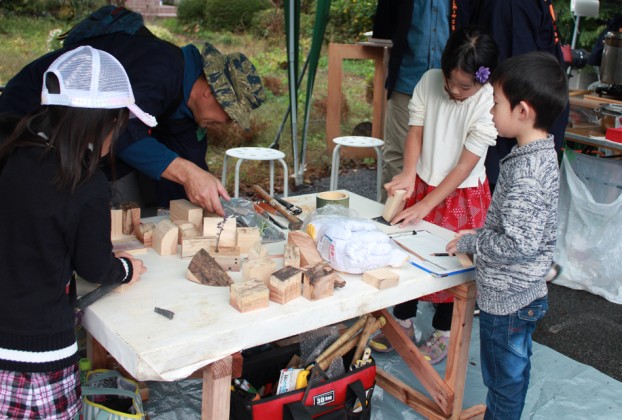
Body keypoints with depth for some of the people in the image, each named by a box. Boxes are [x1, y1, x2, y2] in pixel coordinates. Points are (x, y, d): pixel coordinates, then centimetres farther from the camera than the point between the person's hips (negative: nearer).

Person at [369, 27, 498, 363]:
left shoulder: (489, 104, -22)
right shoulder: (429, 81, -12)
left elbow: (465, 165, -21)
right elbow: (415, 132, -7)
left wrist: (426, 205, -23)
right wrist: (408, 175, -25)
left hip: (461, 193, -4)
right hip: (421, 184, 4)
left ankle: (443, 333, 30)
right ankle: (403, 323, 33)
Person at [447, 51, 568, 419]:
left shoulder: (527, 172, -28)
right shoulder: (541, 155, 3)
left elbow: (519, 244, -30)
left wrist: (470, 242, -16)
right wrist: (479, 237, 8)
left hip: (507, 297, -10)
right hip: (524, 293, 10)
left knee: (503, 378, 10)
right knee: (513, 371, 25)